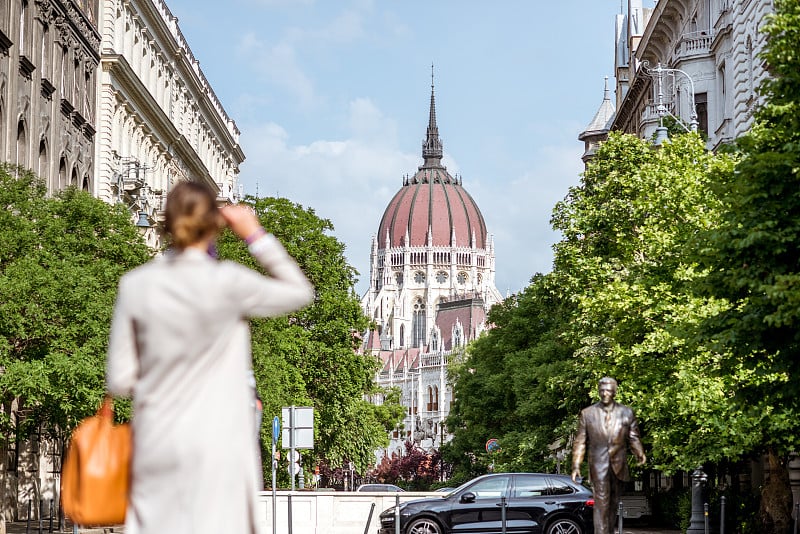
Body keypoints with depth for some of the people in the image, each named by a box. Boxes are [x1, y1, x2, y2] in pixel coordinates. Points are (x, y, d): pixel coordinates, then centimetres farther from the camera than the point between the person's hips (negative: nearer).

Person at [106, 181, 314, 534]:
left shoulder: (135, 285, -2)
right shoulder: (228, 283, -10)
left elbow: (119, 382, 1)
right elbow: (301, 293, 6)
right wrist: (256, 236, 5)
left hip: (157, 443, 3)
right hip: (217, 444, -3)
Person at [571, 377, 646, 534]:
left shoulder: (627, 413, 4)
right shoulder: (587, 413, 2)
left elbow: (633, 438, 6)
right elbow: (580, 442, 4)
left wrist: (640, 453, -13)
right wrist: (576, 466, -2)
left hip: (618, 466, 2)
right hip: (598, 464, -2)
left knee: (613, 504, 12)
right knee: (601, 503, -12)